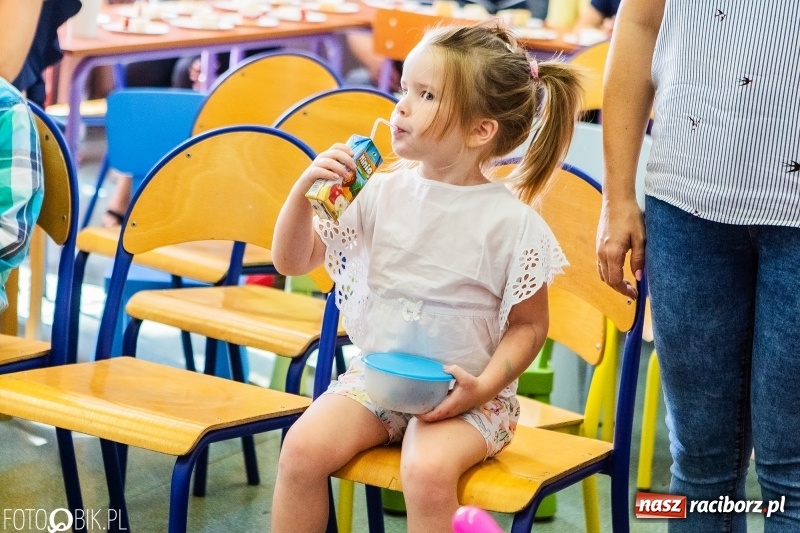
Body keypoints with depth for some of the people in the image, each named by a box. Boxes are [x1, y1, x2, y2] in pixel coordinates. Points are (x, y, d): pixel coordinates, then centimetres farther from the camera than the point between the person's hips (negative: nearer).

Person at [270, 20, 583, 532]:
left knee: (428, 469, -32)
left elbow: (529, 324, -2)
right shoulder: (383, 193, 0)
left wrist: (484, 387, -17)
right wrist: (305, 190, -12)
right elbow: (292, 261, 4)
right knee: (304, 446, -20)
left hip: (462, 391, -4)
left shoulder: (512, 222, -10)